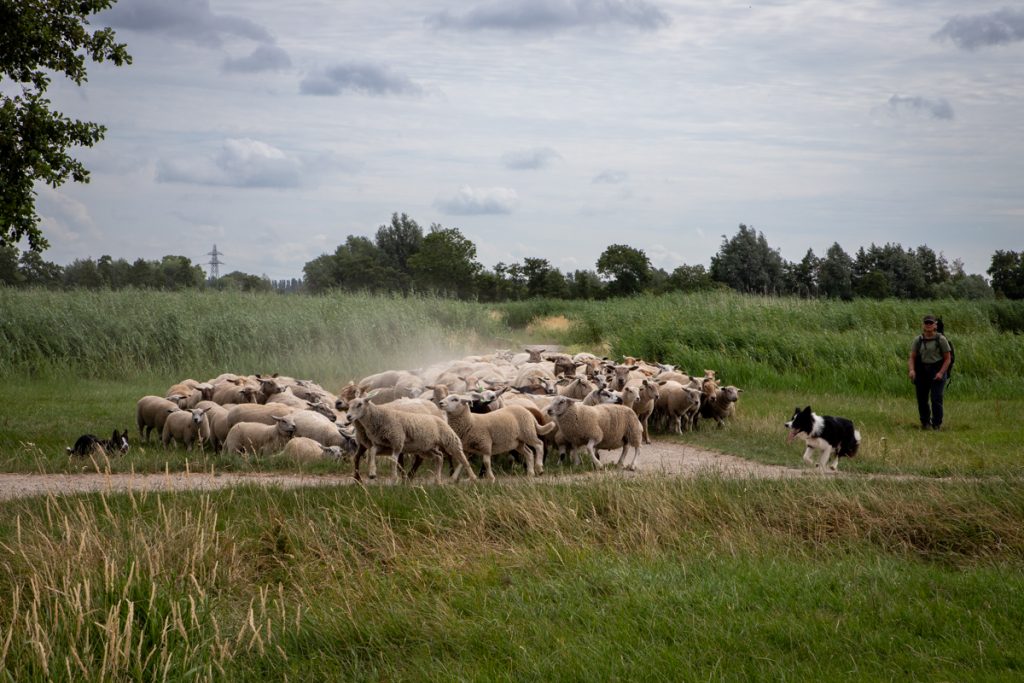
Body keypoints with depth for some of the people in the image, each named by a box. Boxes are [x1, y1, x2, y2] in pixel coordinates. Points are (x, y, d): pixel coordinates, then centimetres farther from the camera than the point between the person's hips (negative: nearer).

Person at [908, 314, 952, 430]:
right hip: (922, 372, 3)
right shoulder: (918, 340, 6)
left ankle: (937, 424, -4)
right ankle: (925, 422, 24)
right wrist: (911, 370, -18)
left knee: (936, 398, -12)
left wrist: (941, 373, -14)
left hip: (937, 373, -3)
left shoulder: (941, 340, -1)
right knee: (922, 399, 6)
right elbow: (912, 358, 2)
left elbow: (947, 358, 0)